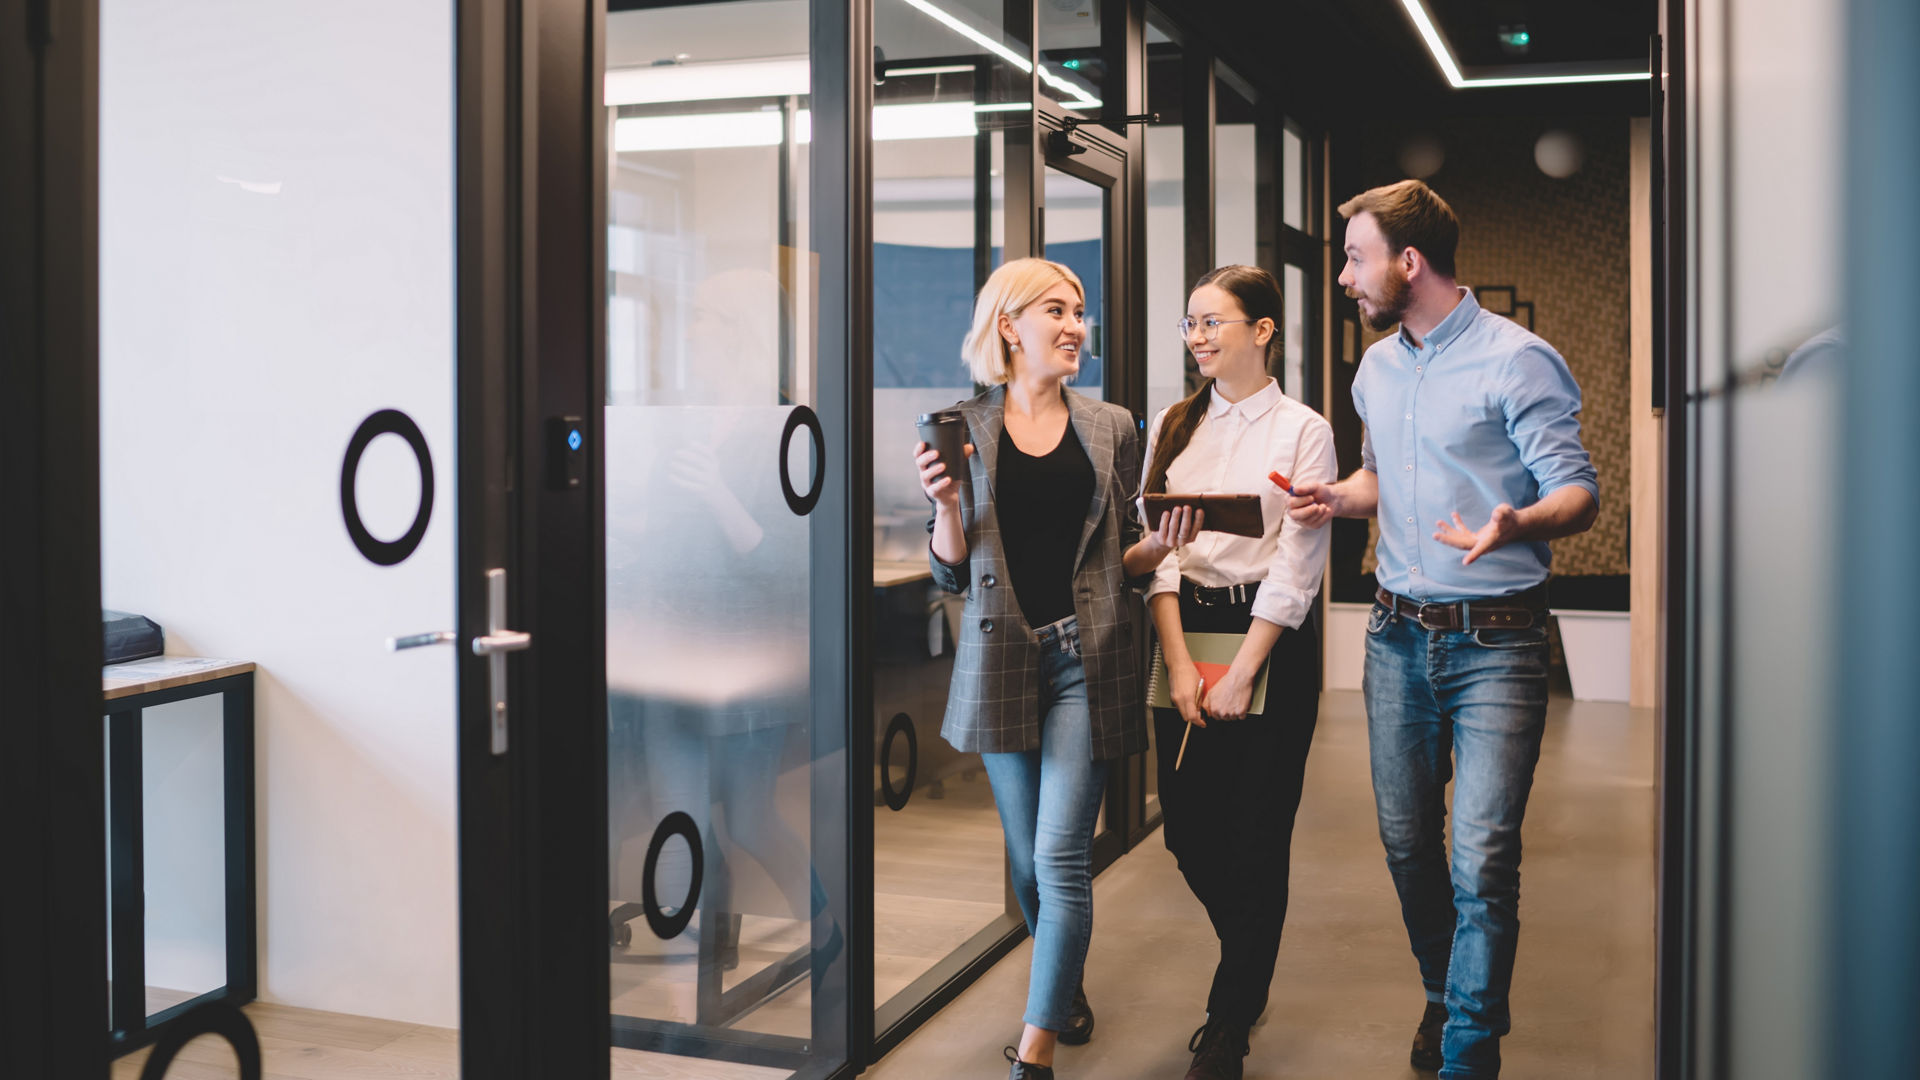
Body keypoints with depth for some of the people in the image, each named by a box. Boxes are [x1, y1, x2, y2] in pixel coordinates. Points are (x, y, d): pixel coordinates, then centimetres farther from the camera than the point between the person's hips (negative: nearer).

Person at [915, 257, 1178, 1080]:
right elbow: (949, 571, 4)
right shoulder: (964, 428, 4)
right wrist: (943, 501, -13)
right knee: (1028, 857, 10)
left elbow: (1123, 554, 14)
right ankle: (1066, 989, 36)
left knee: (1062, 855, -8)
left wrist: (1164, 547, -7)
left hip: (1086, 658, -1)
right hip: (1003, 659, 1)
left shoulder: (1110, 428, 8)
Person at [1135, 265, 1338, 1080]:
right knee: (1188, 830, 6)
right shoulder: (1172, 426, 10)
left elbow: (1295, 566, -7)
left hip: (1269, 641, -4)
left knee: (1255, 838, -1)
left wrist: (1241, 672, -13)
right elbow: (1155, 547, 3)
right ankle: (1251, 968, 33)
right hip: (1182, 631, 4)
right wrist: (1178, 662, -9)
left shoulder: (1303, 432, -2)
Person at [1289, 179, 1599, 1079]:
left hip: (1495, 641, -6)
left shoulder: (1515, 359, -11)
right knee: (1407, 842, 14)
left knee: (1481, 860, -9)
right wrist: (1338, 497, 4)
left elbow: (1578, 492, -13)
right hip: (1398, 635, 7)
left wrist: (1516, 523, -35)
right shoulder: (1376, 368, 12)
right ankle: (1445, 994, 36)